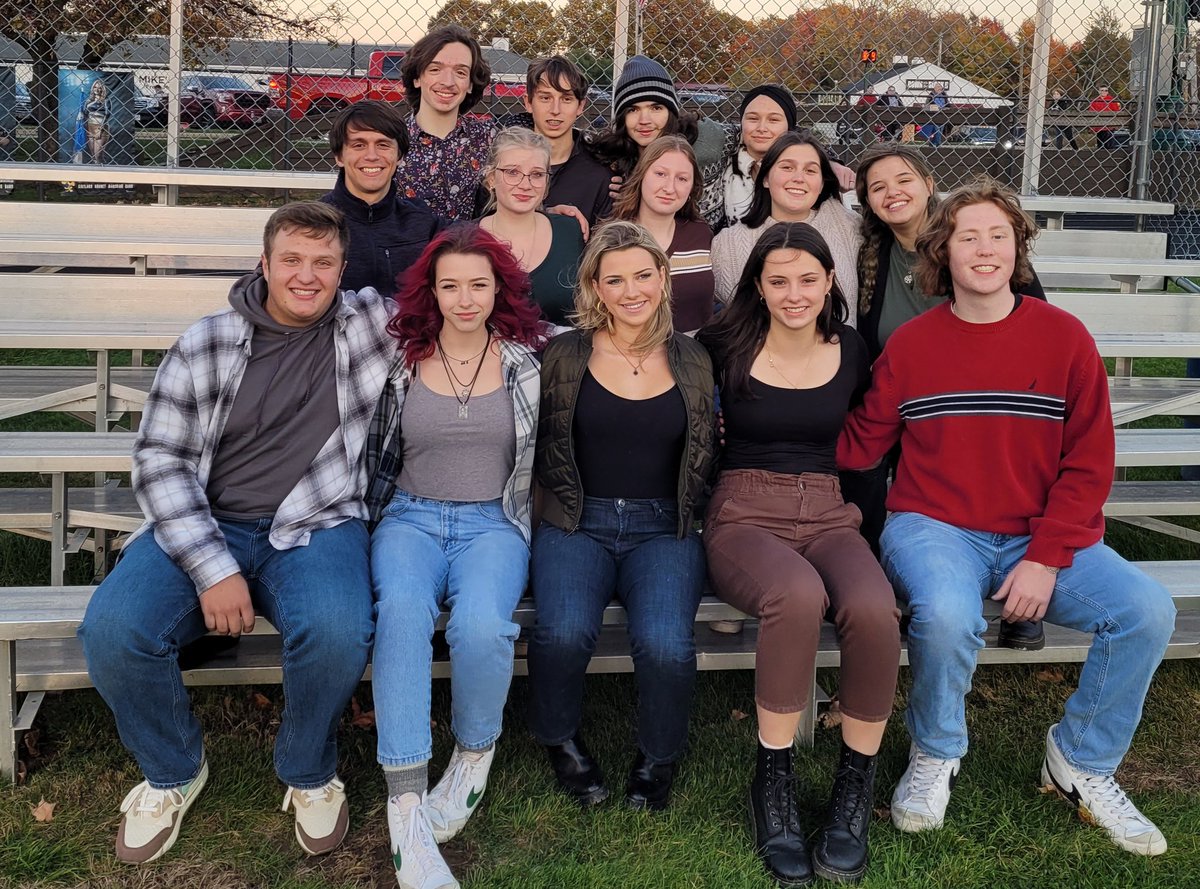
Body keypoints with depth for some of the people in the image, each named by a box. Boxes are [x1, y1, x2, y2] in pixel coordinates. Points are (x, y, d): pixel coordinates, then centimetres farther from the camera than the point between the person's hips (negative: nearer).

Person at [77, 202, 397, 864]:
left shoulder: (370, 322, 4)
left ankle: (310, 774, 1)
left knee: (337, 633, -33)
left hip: (315, 528, -1)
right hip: (203, 528, 1)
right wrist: (212, 568, -12)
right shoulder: (205, 346, 2)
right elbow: (159, 459, -1)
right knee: (111, 631, -24)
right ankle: (173, 773, 8)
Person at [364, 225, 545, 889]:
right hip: (410, 517, 1)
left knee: (481, 626, -34)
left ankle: (474, 758, -3)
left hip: (493, 522, 0)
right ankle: (406, 813, -34)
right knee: (402, 612, -34)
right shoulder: (400, 357, 7)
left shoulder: (526, 358, 5)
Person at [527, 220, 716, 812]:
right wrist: (571, 507, 1)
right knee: (564, 630, -31)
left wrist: (678, 517, 5)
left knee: (665, 643, -29)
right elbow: (543, 451, 12)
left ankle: (659, 757, 4)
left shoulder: (691, 362, 9)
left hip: (663, 528, 1)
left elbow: (701, 460, 16)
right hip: (577, 524, 0)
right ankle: (559, 740, 3)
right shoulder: (564, 356, 5)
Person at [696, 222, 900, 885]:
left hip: (828, 517, 2)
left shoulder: (851, 351, 11)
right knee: (799, 596, -38)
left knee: (874, 610, -33)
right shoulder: (724, 347, 4)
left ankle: (855, 787, -11)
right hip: (744, 515, -2)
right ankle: (772, 780, -19)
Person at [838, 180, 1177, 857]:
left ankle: (1082, 764, 6)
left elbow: (1089, 465, 0)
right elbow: (861, 445, 4)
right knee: (948, 615, -34)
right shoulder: (910, 344, 2)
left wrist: (1046, 560, -11)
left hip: (1042, 535, 2)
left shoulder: (1065, 338, 1)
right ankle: (935, 757, -1)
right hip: (935, 528, -2)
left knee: (1148, 611, -20)